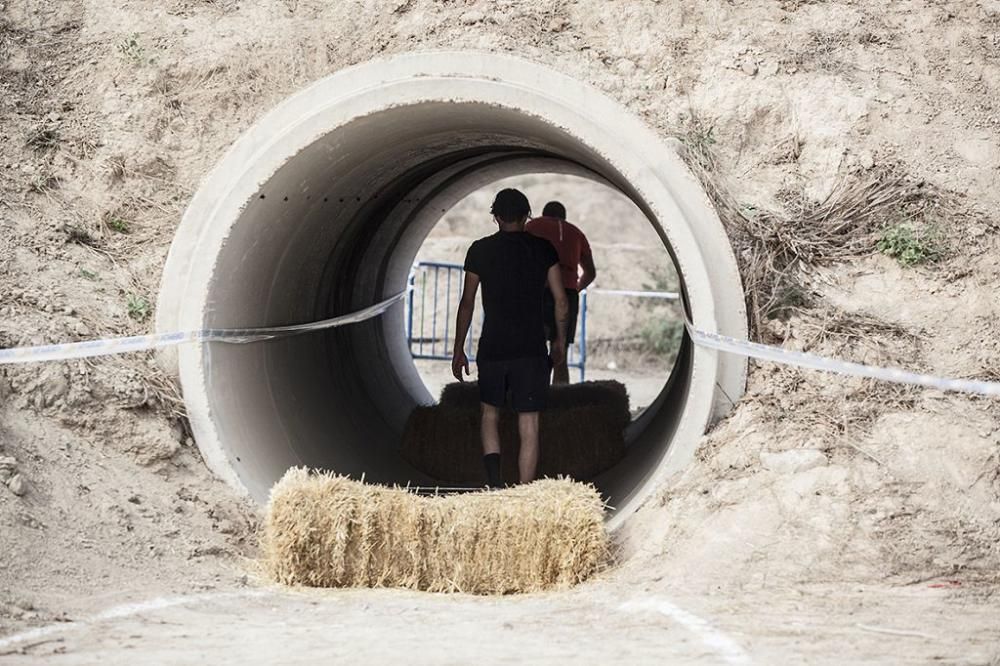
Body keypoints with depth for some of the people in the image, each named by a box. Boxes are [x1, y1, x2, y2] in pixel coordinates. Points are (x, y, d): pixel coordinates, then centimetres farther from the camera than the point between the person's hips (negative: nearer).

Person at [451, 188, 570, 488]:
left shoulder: (481, 250, 0)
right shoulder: (543, 249, 1)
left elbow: (467, 304, 2)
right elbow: (561, 300, 2)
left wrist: (458, 350, 10)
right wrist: (560, 341, 17)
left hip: (492, 348, 0)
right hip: (532, 350, 0)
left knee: (490, 412, 19)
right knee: (528, 425, 3)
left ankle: (494, 478, -1)